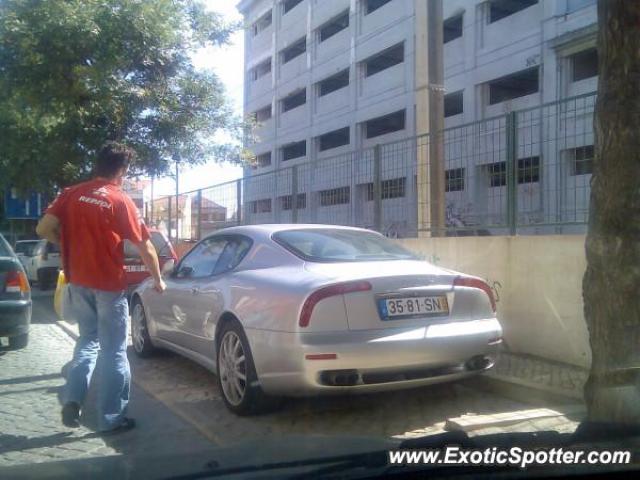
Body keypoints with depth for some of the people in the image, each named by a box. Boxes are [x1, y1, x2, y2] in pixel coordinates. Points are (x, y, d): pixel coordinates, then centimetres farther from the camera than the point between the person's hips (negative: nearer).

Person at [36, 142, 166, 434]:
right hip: (109, 284, -4)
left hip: (79, 281, 5)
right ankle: (112, 418, 11)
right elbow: (145, 248, -7)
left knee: (88, 341, 22)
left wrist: (70, 243, 14)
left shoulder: (71, 194, 3)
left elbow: (44, 229, -3)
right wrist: (158, 279, 6)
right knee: (113, 351, 5)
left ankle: (72, 399, 7)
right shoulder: (120, 200, -9)